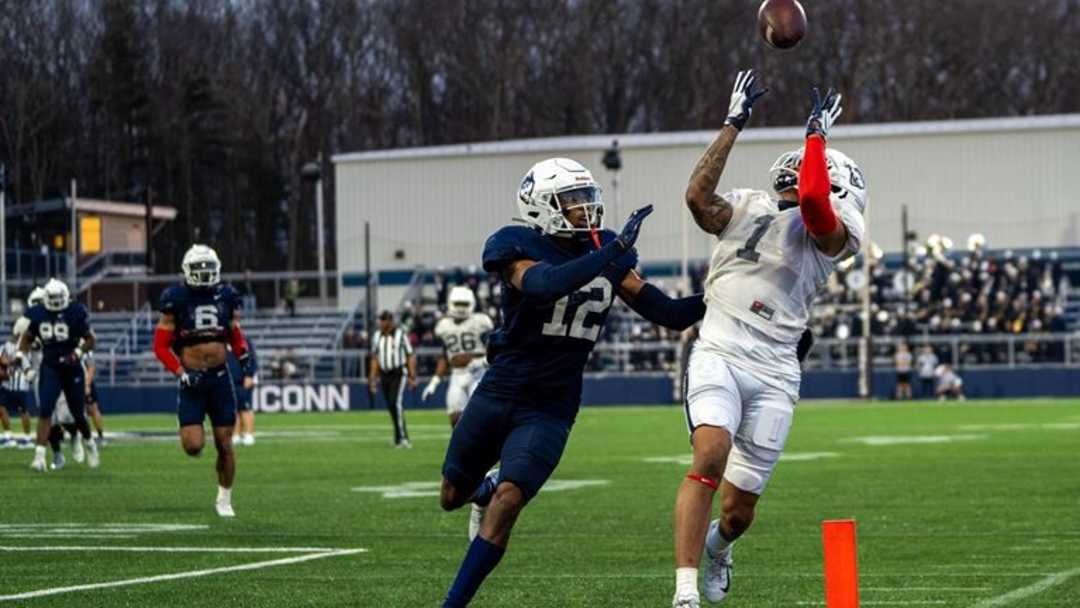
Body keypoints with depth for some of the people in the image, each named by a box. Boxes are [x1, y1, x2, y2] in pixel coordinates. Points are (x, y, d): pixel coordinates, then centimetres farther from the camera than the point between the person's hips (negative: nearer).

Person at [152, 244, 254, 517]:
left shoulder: (226, 296, 5)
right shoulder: (176, 299, -6)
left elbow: (236, 336, 17)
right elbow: (160, 345, -3)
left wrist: (245, 357, -3)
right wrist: (181, 373, -15)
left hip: (220, 377, 3)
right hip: (191, 379, -3)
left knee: (224, 443, 3)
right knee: (193, 447, -11)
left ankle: (224, 499, 20)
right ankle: (191, 431, 27)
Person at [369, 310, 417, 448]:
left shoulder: (400, 334, -5)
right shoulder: (377, 336, 10)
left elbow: (410, 357, -2)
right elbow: (375, 359, 17)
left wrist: (412, 377, -6)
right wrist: (372, 378, 13)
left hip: (398, 373, -5)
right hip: (384, 375, 5)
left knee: (396, 403, -19)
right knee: (391, 407, 5)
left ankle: (402, 437, -20)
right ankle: (399, 438, 14)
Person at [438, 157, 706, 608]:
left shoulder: (607, 252, 2)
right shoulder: (517, 248, -12)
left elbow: (670, 313, 1)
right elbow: (546, 284, -35)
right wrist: (614, 251, -39)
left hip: (550, 410, 1)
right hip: (497, 395, -1)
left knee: (507, 503, -17)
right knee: (452, 498, 16)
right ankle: (488, 487, 53)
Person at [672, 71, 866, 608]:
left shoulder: (830, 234, 6)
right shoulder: (744, 209, 11)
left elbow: (813, 200, -18)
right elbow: (698, 195, -10)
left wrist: (816, 134, -6)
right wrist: (734, 123, -6)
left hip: (773, 371, 1)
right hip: (719, 355, -1)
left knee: (739, 508, 4)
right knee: (710, 455, -27)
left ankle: (717, 546, 43)